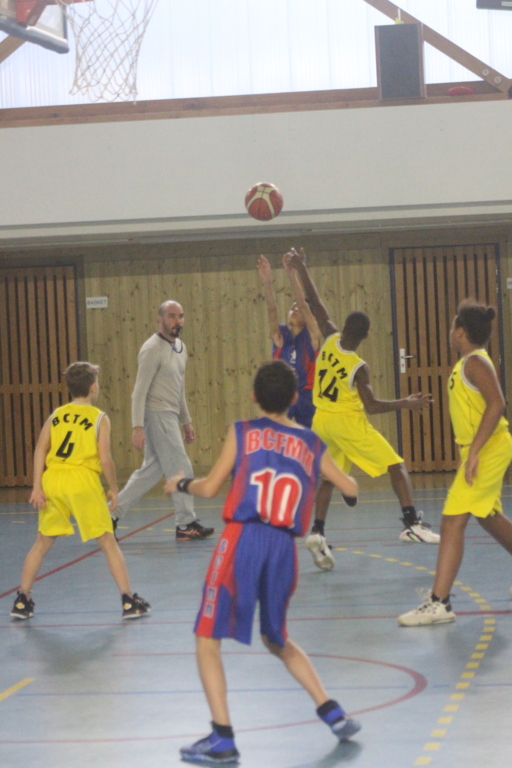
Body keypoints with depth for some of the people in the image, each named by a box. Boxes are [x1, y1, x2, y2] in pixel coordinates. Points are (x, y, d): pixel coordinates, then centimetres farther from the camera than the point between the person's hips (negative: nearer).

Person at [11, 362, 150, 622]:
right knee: (108, 542, 5)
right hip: (83, 482, -3)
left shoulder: (56, 415, 14)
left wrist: (37, 487, 0)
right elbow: (105, 459, -5)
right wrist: (114, 489, 7)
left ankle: (22, 600, 16)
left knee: (42, 543, 16)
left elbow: (40, 449, 3)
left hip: (52, 481, 4)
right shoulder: (99, 418, 3)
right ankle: (128, 600, 4)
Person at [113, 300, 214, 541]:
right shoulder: (153, 349, -14)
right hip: (157, 415, -9)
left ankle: (112, 514, 18)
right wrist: (138, 427, -23)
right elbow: (139, 391, -17)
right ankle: (186, 525, 5)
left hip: (169, 416, 9)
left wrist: (186, 421, 21)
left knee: (151, 470, 12)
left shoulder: (180, 347, 14)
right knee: (181, 469, -4)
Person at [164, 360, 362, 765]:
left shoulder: (242, 433, 6)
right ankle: (334, 714, 18)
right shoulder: (312, 445, 14)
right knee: (278, 639, 25)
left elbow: (210, 488, 4)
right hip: (284, 548, 4)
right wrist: (345, 475, 46)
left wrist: (182, 484, 25)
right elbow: (351, 489, 22)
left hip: (242, 540, -4)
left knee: (207, 638, 4)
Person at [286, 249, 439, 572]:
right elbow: (371, 405, -16)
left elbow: (316, 304, 0)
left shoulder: (331, 340, -6)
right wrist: (406, 404, -8)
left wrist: (302, 270, 6)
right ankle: (413, 522, -11)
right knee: (396, 465, 1)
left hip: (322, 421, 6)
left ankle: (318, 533, 2)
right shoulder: (359, 367, -17)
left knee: (328, 476, 16)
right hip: (348, 421, -6)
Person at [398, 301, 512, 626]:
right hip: (481, 450, 11)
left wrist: (474, 450, -30)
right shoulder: (469, 362, 13)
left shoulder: (475, 362, -16)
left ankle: (439, 603, -12)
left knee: (452, 522, -12)